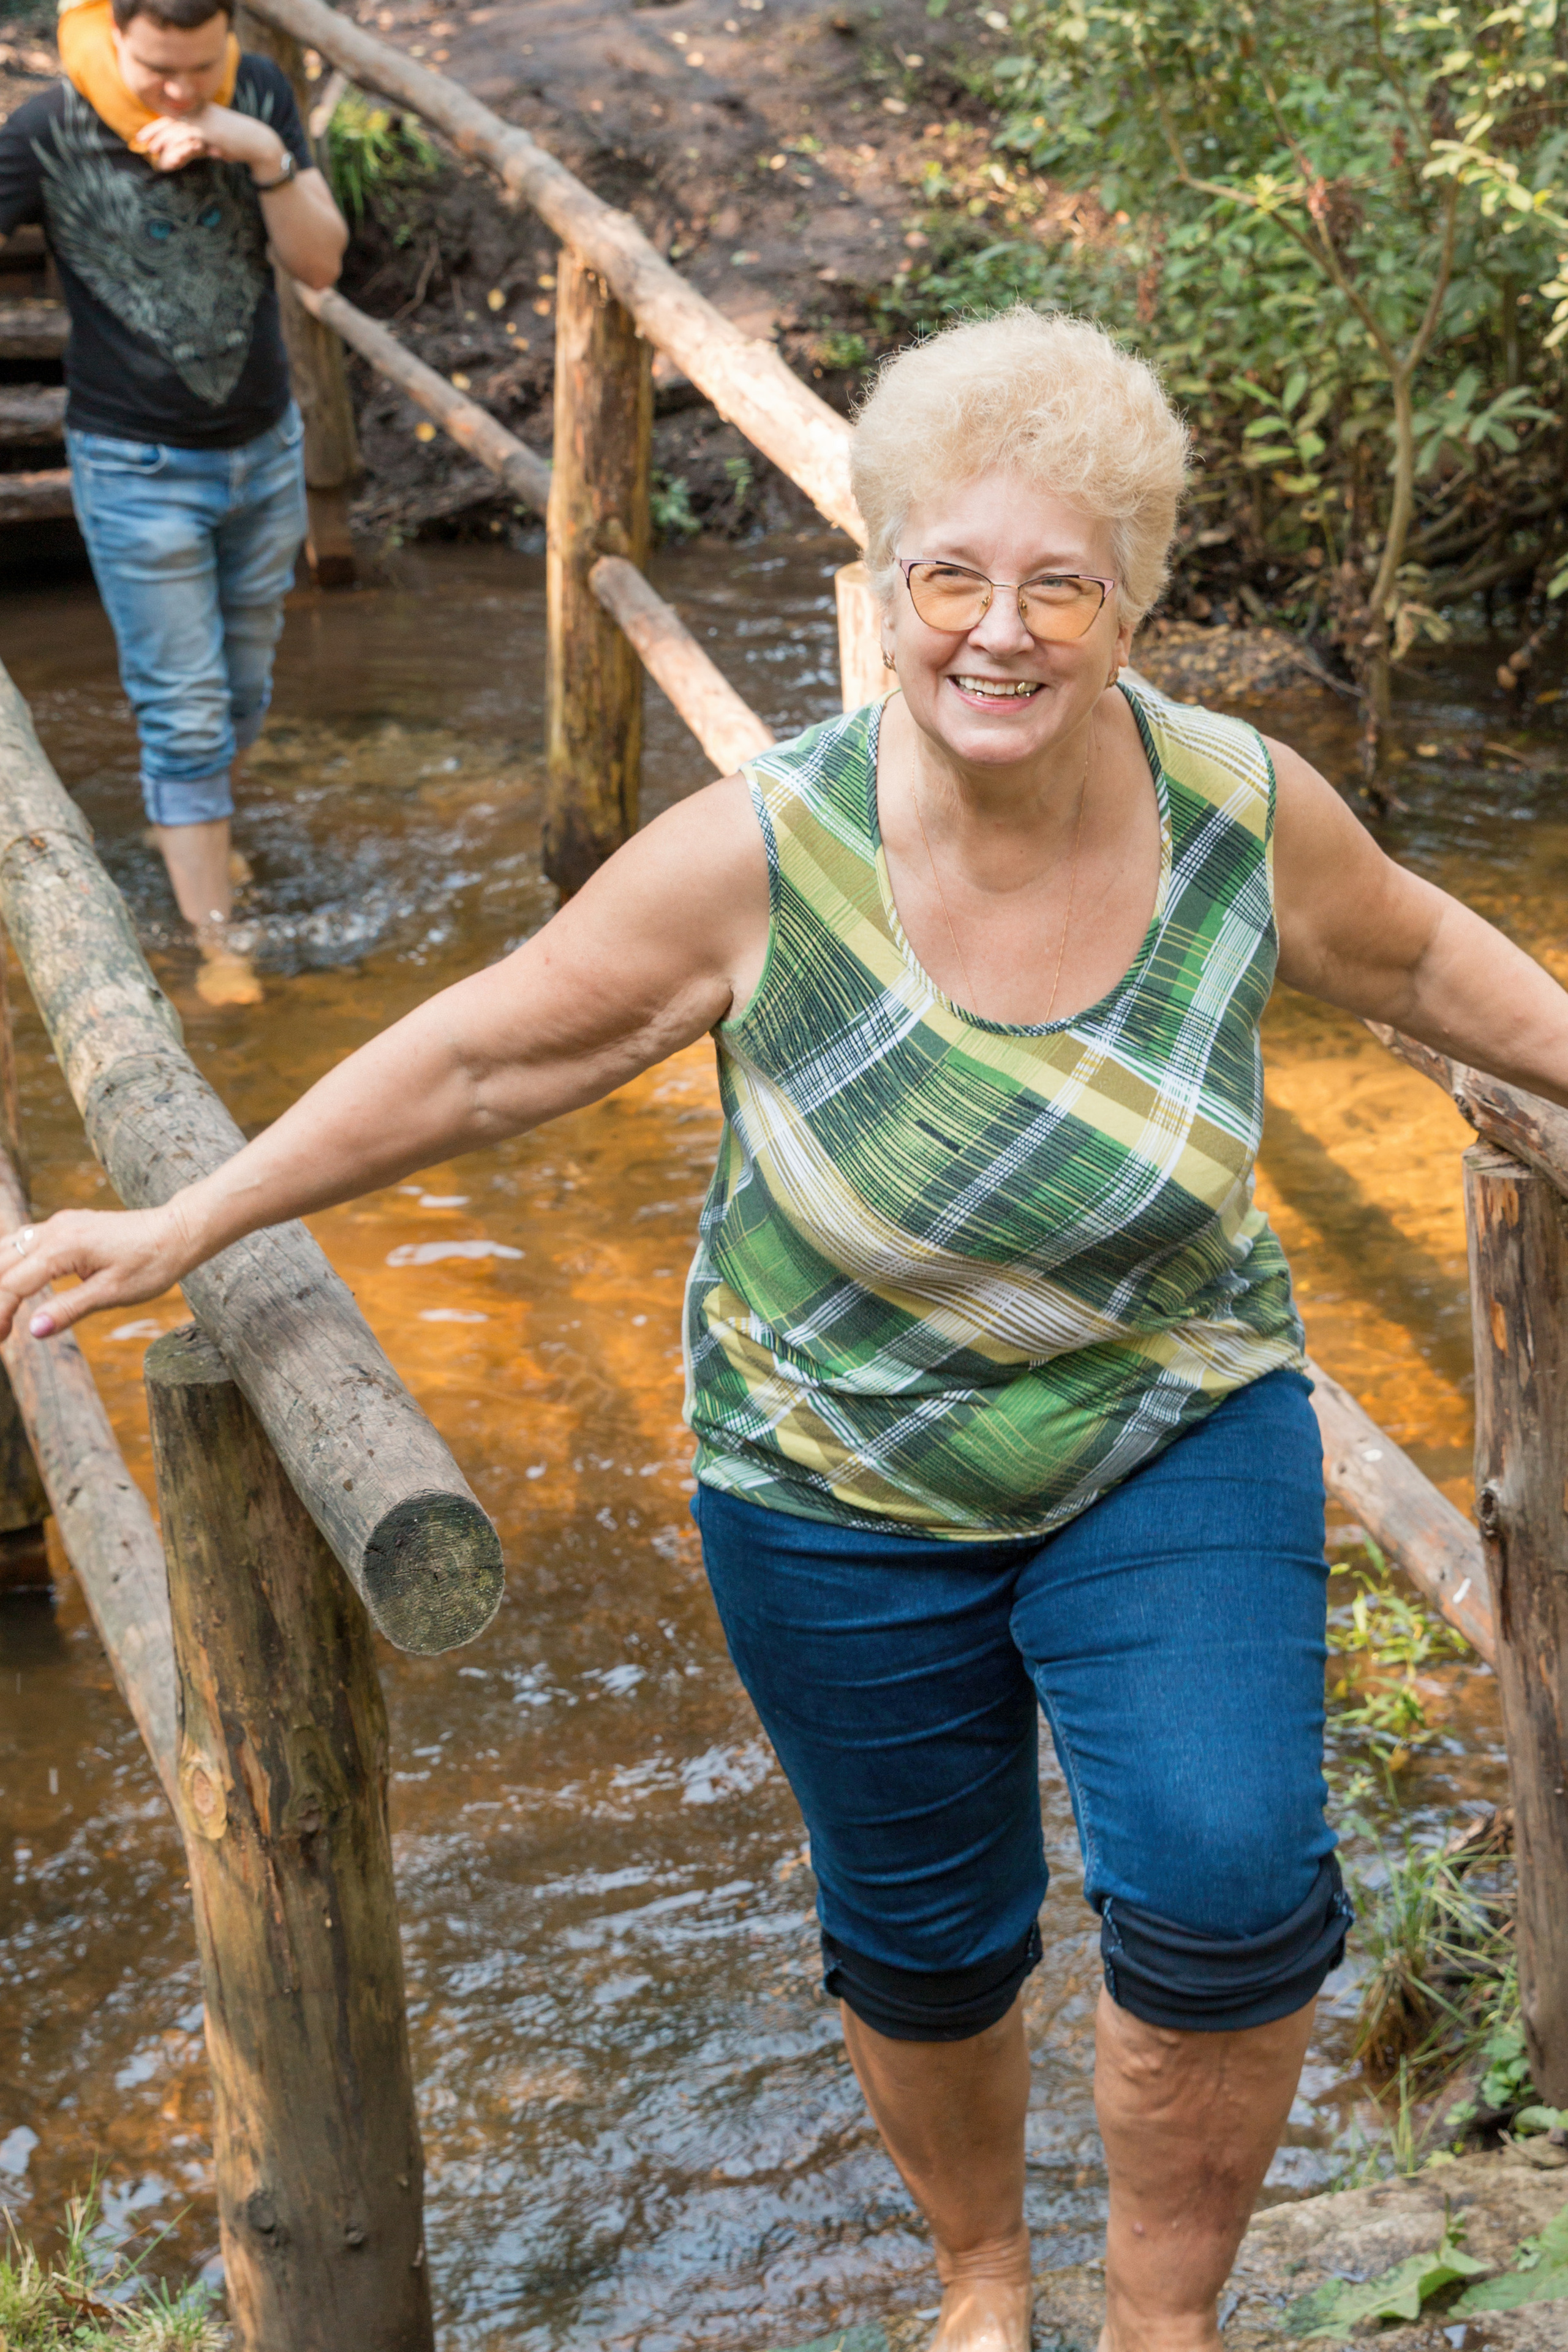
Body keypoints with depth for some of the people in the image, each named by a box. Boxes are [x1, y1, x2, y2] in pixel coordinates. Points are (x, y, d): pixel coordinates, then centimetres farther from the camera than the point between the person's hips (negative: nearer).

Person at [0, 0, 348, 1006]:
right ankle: (218, 941, 9)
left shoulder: (261, 95, -6)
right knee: (185, 709, -1)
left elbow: (322, 262, -7)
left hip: (267, 449, 4)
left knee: (244, 686, 17)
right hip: (138, 468, -4)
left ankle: (198, 819, 45)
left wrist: (266, 157, -23)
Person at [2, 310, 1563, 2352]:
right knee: (924, 1937, 14)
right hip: (845, 1492, -1)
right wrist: (188, 1227, -11)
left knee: (1225, 1887, -15)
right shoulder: (767, 854, -22)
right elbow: (489, 1052, -12)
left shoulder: (1248, 809, -16)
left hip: (1175, 1441, 1)